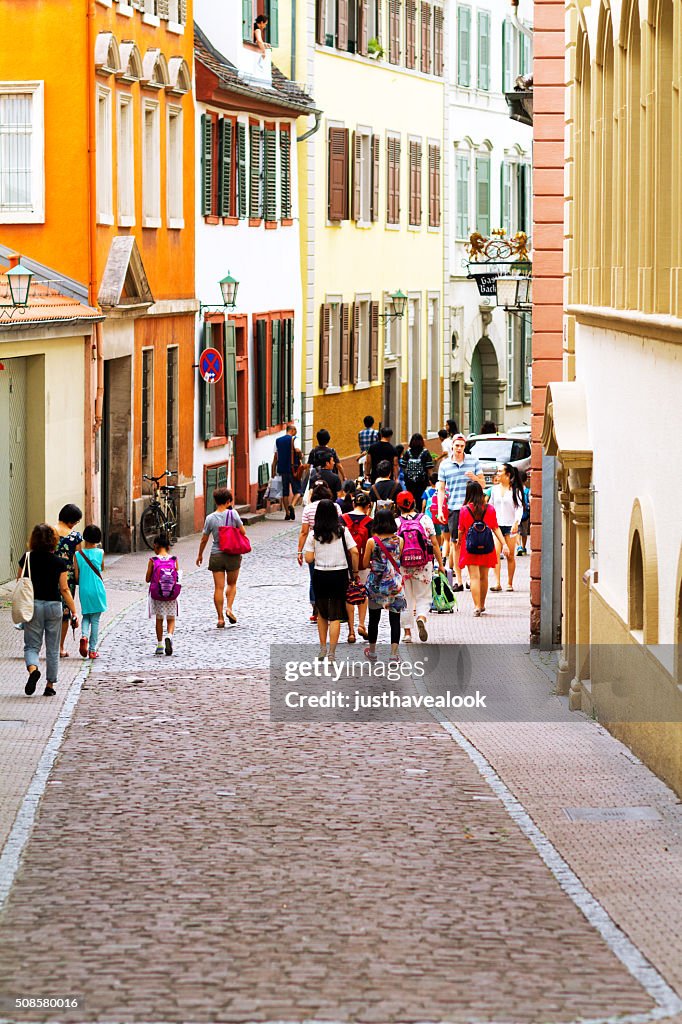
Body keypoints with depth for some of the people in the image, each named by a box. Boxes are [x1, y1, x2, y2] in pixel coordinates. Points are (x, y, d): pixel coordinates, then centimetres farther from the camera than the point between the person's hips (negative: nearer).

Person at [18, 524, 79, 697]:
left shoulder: (27, 558, -4)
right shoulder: (60, 563, -6)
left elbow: (19, 582, 1)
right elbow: (64, 589, -6)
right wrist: (74, 612, -1)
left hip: (32, 604, 0)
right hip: (54, 605, 0)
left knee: (31, 645, 6)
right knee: (52, 649, 11)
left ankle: (33, 669, -26)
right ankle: (50, 686, 14)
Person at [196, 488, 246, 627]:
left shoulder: (210, 518, -4)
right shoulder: (233, 514, -9)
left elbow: (204, 539, 2)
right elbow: (243, 532, -5)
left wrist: (200, 555, 15)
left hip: (216, 555, 1)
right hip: (233, 555, 0)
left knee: (219, 587, 3)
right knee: (232, 584, 18)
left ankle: (220, 618, 2)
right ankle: (229, 608, -1)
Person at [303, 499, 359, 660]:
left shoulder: (314, 534, -4)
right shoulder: (342, 531, -4)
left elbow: (309, 559, -5)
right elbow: (354, 552, -9)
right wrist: (355, 571, 4)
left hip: (320, 575, 1)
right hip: (339, 575, -1)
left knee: (322, 612, 20)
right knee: (335, 616, 0)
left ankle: (322, 649, 23)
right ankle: (332, 653, -6)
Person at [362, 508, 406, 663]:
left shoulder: (372, 542, -9)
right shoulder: (399, 541, -5)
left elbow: (365, 564, -3)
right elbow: (403, 562, 3)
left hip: (376, 584, 0)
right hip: (394, 584, 0)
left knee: (374, 619, 13)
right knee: (395, 620, 2)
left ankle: (372, 652, 25)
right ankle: (394, 654, -5)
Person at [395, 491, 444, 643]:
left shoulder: (396, 523, -5)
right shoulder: (425, 520, -3)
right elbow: (434, 544, 0)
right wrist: (440, 564, 9)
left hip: (403, 566, 0)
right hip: (423, 566, 0)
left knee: (406, 600, 11)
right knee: (423, 597, 9)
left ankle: (407, 632, 10)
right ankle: (421, 619, -20)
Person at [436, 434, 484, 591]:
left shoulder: (473, 461, 7)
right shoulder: (444, 465, 8)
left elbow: (483, 484, 11)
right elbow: (441, 489, 9)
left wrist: (474, 478, -11)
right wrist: (440, 510, 1)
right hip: (454, 508, 1)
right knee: (456, 543, 1)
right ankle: (458, 581, 4)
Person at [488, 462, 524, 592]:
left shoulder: (515, 490, -1)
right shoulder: (495, 489, 11)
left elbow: (519, 508, -4)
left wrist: (516, 523, -16)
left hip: (510, 526, -3)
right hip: (496, 525, 3)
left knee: (510, 556, 1)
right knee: (496, 553, -9)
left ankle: (510, 583, 9)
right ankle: (497, 583, -13)